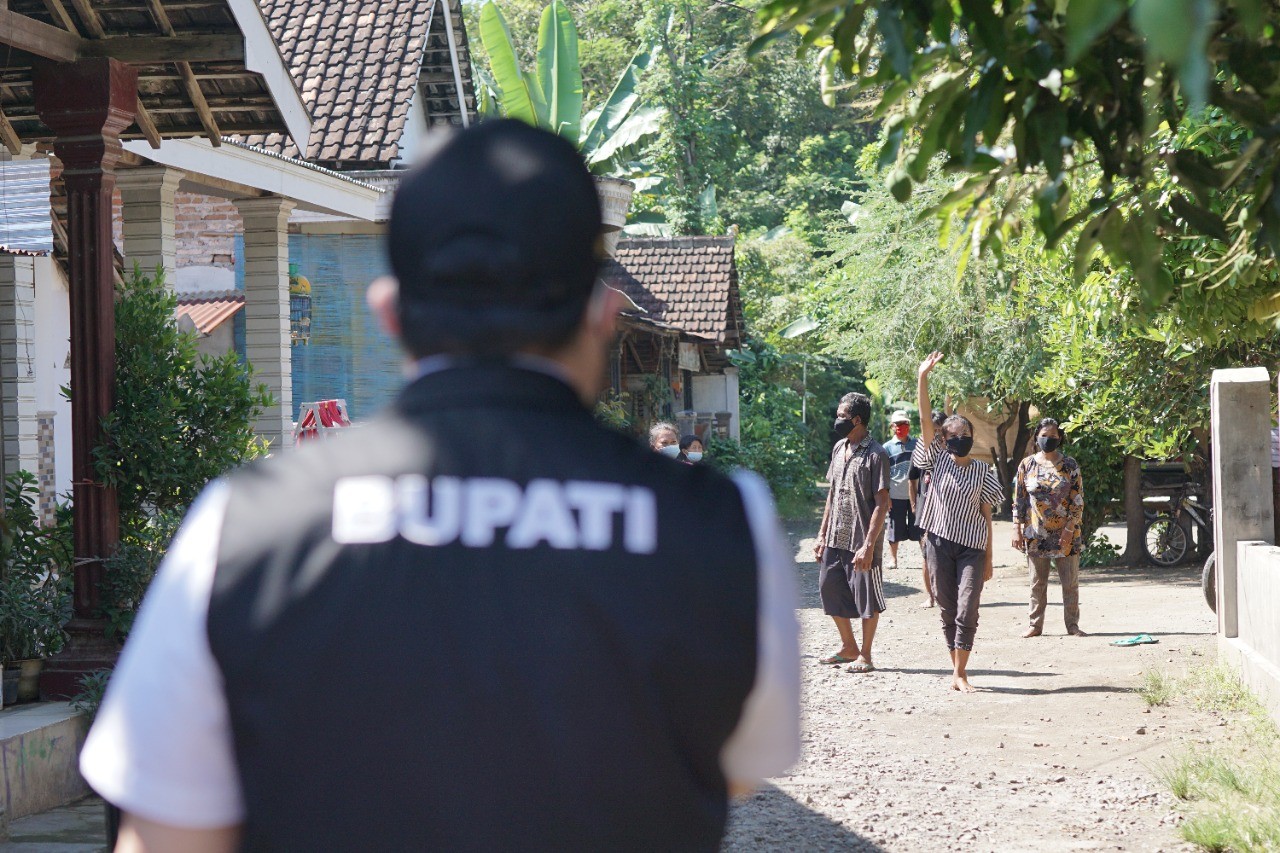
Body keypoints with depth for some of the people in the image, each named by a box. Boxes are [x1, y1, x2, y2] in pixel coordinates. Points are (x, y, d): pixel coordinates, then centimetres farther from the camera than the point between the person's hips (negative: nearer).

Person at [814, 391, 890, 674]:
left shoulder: (875, 455, -13)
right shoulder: (839, 449, 10)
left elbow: (882, 503, -15)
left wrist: (868, 545, -20)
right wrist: (822, 535, 13)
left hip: (861, 542, -8)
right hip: (836, 539, 8)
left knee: (866, 598, 3)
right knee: (830, 590, 12)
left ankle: (865, 655, 15)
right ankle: (848, 647, 28)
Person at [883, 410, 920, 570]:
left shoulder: (916, 445, 5)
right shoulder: (888, 447, 1)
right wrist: (886, 496, -6)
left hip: (915, 494, 1)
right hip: (896, 495, -1)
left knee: (919, 529, 5)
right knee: (895, 531, 6)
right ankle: (893, 560, 16)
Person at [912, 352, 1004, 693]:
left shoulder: (983, 471, 4)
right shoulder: (938, 461, 3)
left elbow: (986, 515, 6)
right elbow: (925, 421, -6)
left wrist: (988, 559, 3)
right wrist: (923, 378, -15)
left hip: (972, 547, -1)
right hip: (940, 544, 1)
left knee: (967, 613, -10)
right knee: (948, 612, 6)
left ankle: (959, 674, -6)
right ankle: (957, 670, 16)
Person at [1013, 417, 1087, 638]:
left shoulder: (1070, 466, 0)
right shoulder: (1027, 465, 4)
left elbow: (1078, 501, -2)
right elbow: (1019, 500, 5)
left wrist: (1070, 528, -11)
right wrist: (1017, 529, -1)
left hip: (1066, 534, -1)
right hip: (1036, 534, 1)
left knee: (1070, 582, 3)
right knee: (1037, 583, 7)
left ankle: (1072, 625, 11)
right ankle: (1036, 625, 15)